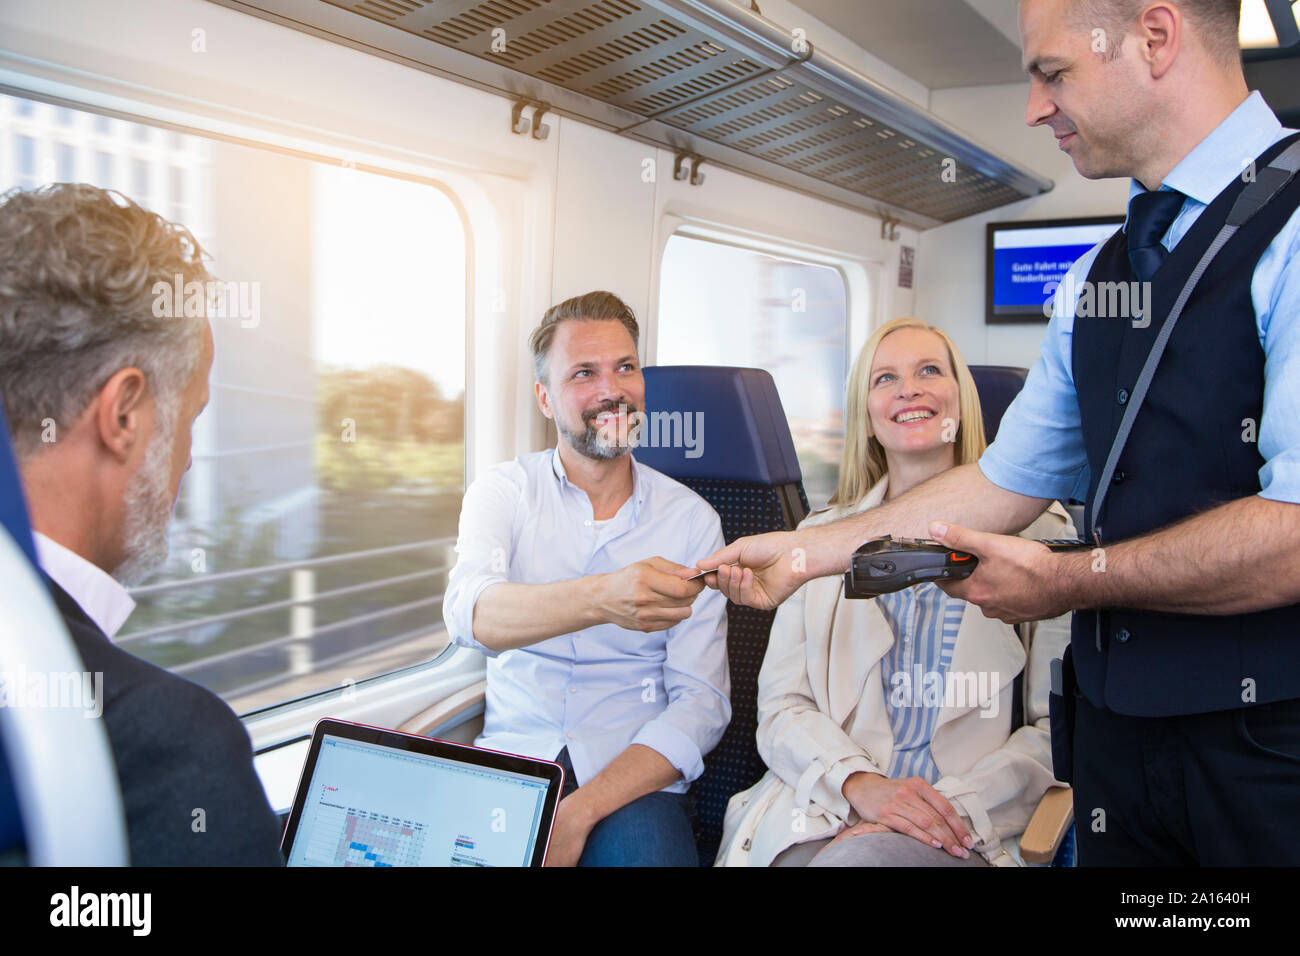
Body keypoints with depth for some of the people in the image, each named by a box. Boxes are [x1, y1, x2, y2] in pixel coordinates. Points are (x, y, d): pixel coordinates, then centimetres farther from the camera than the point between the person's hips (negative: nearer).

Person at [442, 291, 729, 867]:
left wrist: (580, 810, -17)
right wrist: (600, 599, -38)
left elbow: (701, 701, -3)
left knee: (646, 842, -30)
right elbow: (470, 613, -18)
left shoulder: (690, 518, 3)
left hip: (630, 782, 0)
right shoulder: (503, 492, 3)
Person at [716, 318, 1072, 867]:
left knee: (859, 858, -34)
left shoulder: (1037, 531, 8)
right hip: (819, 811, 2)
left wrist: (957, 803, -15)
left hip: (961, 833, -2)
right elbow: (781, 707, 6)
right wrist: (856, 782, -14)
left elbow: (1058, 727, 2)